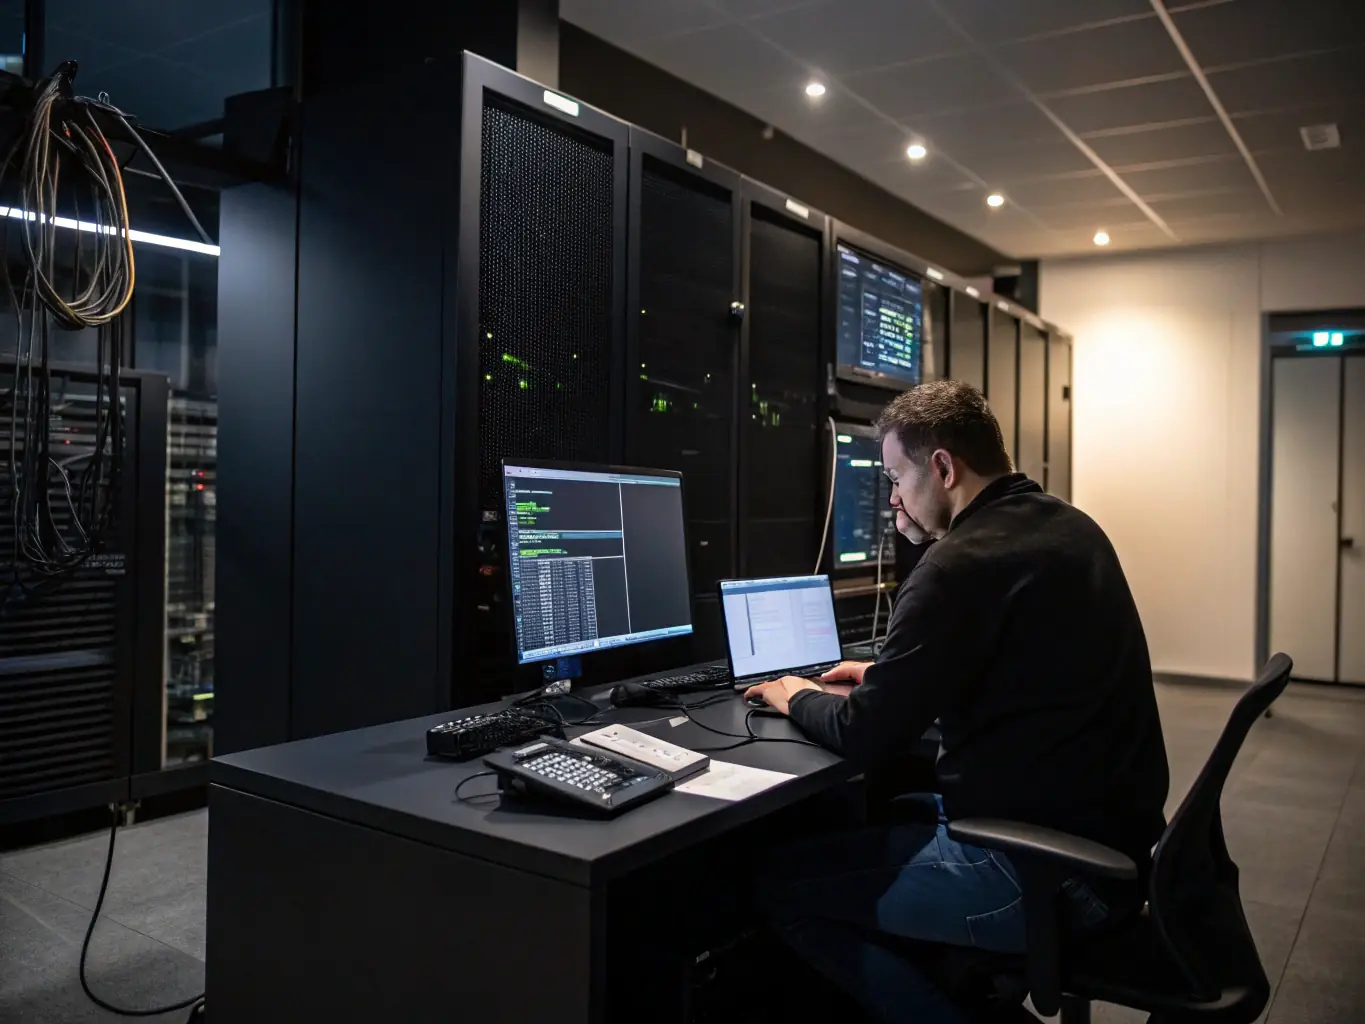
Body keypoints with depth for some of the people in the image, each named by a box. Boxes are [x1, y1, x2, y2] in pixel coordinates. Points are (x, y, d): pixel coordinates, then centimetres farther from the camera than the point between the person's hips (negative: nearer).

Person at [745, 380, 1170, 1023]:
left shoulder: (960, 566, -21)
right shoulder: (1071, 528, 8)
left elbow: (865, 738, -15)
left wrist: (798, 698, 4)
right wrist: (889, 678, 18)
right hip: (1112, 835, 10)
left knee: (777, 880, -2)